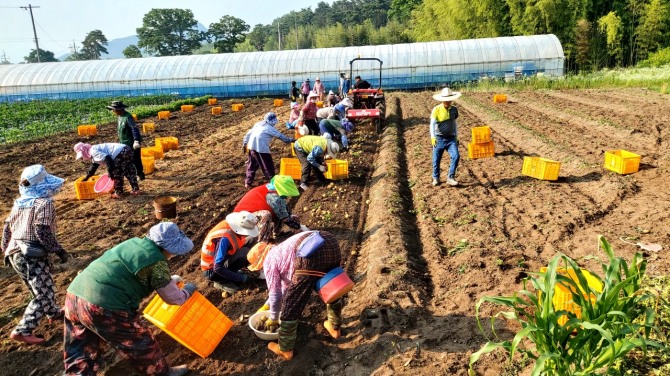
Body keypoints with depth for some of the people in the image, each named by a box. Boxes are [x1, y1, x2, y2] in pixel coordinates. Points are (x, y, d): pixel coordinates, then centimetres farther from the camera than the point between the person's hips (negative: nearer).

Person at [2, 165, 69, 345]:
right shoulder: (44, 203, -13)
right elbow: (42, 232, -21)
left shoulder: (19, 203, 12)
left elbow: (7, 227, 16)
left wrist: (6, 249, 28)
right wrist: (59, 250, -13)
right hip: (33, 256, -9)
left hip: (15, 254, 9)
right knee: (44, 295, -3)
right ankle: (22, 331, -8)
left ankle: (53, 312, 45)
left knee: (42, 288, 27)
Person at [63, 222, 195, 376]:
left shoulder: (135, 243, 17)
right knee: (141, 344, 15)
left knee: (80, 357, 22)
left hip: (75, 294, 8)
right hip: (104, 307, -8)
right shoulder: (157, 262, -7)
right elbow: (172, 298, 3)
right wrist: (188, 291, 23)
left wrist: (169, 279, 45)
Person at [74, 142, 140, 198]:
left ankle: (118, 193, 12)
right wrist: (87, 177, 48)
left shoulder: (93, 151, -4)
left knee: (116, 173, 3)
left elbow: (107, 158, -17)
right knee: (129, 172, 17)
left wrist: (110, 171, -13)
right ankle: (136, 189, 20)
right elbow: (94, 166, 41)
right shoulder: (94, 151, 28)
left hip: (121, 153, -10)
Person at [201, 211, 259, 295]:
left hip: (219, 261, 8)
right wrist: (240, 278, -25)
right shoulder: (224, 238, -33)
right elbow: (217, 268, -31)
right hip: (211, 271, -8)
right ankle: (221, 281, -11)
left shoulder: (232, 227, -10)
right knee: (245, 253, -25)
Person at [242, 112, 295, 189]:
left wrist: (244, 143, 23)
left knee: (251, 165, 19)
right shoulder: (270, 128, -1)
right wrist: (290, 140, 16)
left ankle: (248, 183, 24)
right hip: (261, 148, -7)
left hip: (251, 147, 7)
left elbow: (248, 134, 17)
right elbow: (280, 136, 5)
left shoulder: (258, 124, 17)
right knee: (268, 166, 6)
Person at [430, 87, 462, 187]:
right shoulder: (436, 109, -8)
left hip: (451, 138, 3)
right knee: (436, 160, 5)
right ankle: (436, 178, 28)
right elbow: (432, 124, -17)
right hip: (439, 138, -3)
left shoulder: (454, 110, 6)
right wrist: (432, 137, -30)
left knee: (456, 156, -16)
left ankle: (450, 177, -4)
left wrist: (456, 137, 21)